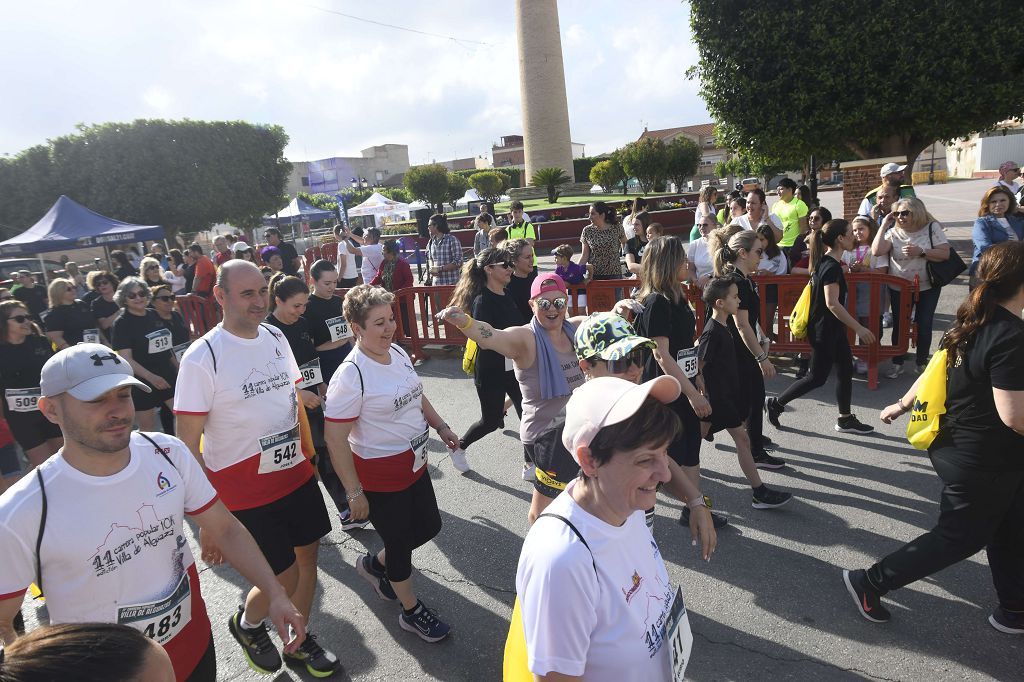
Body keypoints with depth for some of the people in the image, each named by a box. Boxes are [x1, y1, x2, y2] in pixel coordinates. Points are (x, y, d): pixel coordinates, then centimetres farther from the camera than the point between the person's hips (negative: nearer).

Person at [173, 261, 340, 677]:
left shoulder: (276, 338, 1)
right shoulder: (201, 358, -18)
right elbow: (188, 445, -16)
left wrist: (310, 456, 16)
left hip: (297, 475, 6)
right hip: (245, 493, -6)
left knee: (307, 556, 15)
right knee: (284, 578, 2)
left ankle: (298, 642, 40)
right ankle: (245, 624, 37)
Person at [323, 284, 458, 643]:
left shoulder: (398, 353, -2)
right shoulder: (351, 375, -26)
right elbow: (335, 439, -23)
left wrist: (440, 426, 11)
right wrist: (355, 493, -19)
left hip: (414, 465, 8)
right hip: (380, 477, -8)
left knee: (429, 526, 20)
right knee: (400, 542, 10)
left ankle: (375, 564, 46)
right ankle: (412, 611, 36)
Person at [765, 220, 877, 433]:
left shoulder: (827, 262, 6)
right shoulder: (832, 267, -23)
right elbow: (832, 304, -28)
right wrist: (858, 328, -26)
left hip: (832, 328, 10)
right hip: (824, 330, -10)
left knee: (846, 370, 13)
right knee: (818, 377, 1)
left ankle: (845, 419, 23)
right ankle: (775, 404, 12)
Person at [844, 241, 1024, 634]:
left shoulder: (973, 323, 0)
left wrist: (902, 405, 24)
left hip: (958, 448, 9)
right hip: (984, 463, -9)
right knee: (958, 538, 8)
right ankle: (869, 583, 16)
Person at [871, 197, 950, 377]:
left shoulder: (932, 227, -6)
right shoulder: (894, 232, -4)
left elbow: (945, 254, -11)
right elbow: (876, 251, -19)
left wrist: (921, 251, -23)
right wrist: (884, 225, -16)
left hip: (927, 288, -1)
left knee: (924, 326, 6)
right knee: (898, 325, 7)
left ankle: (922, 362, 23)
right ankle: (897, 363, 20)